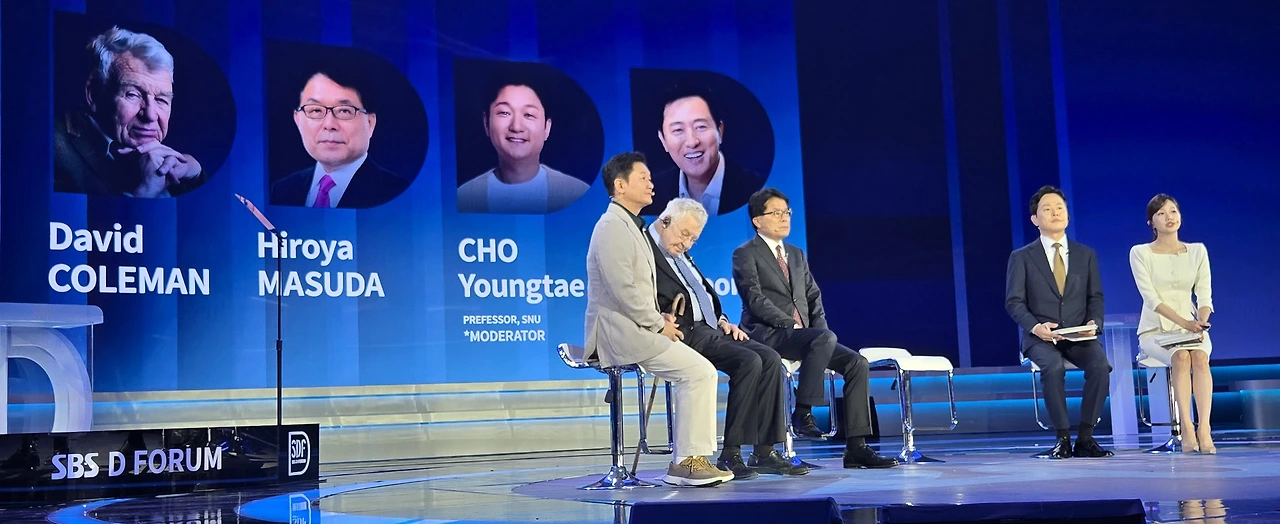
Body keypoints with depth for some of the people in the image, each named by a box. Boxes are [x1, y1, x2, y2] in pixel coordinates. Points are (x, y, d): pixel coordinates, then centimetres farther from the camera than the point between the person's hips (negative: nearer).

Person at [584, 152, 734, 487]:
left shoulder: (631, 226, 18)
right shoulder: (612, 227, -14)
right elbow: (623, 291, -22)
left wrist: (660, 319, 6)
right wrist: (659, 324, -13)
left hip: (636, 327, 10)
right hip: (620, 331, -10)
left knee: (694, 372, 7)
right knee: (700, 372, -14)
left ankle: (684, 459, 9)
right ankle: (688, 459, -7)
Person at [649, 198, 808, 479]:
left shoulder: (681, 255, 22)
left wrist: (722, 320, 12)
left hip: (709, 328, 10)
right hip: (686, 334, -10)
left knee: (770, 359, -7)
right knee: (749, 362, -25)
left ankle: (765, 452, -8)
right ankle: (731, 455, -19)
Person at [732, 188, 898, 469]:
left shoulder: (797, 255, 23)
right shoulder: (745, 255, 0)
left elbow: (814, 296, 17)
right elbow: (756, 300, -12)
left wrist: (820, 327, -2)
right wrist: (792, 325, -19)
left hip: (802, 335, 8)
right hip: (766, 335, -7)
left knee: (857, 363, -11)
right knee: (825, 339, -34)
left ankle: (856, 447, -12)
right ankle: (802, 412, -24)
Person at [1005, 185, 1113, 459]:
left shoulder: (1086, 254, 15)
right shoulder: (1021, 257, 6)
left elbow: (1095, 297, 11)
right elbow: (1014, 302, -1)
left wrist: (1094, 323, -10)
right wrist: (1035, 326, -19)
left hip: (1080, 336, 2)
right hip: (1041, 337, -2)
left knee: (1100, 365, -29)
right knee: (1053, 366, -35)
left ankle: (1085, 438, -17)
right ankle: (1063, 438, -21)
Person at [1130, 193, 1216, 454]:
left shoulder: (1197, 251, 9)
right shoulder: (1140, 253, -1)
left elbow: (1204, 295, 2)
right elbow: (1150, 297, -12)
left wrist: (1201, 323, -20)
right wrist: (1183, 322, -26)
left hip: (1191, 327, 2)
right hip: (1155, 330, -2)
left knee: (1200, 356, -32)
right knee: (1181, 357, -34)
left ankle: (1204, 429, -40)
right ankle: (1187, 429, -35)